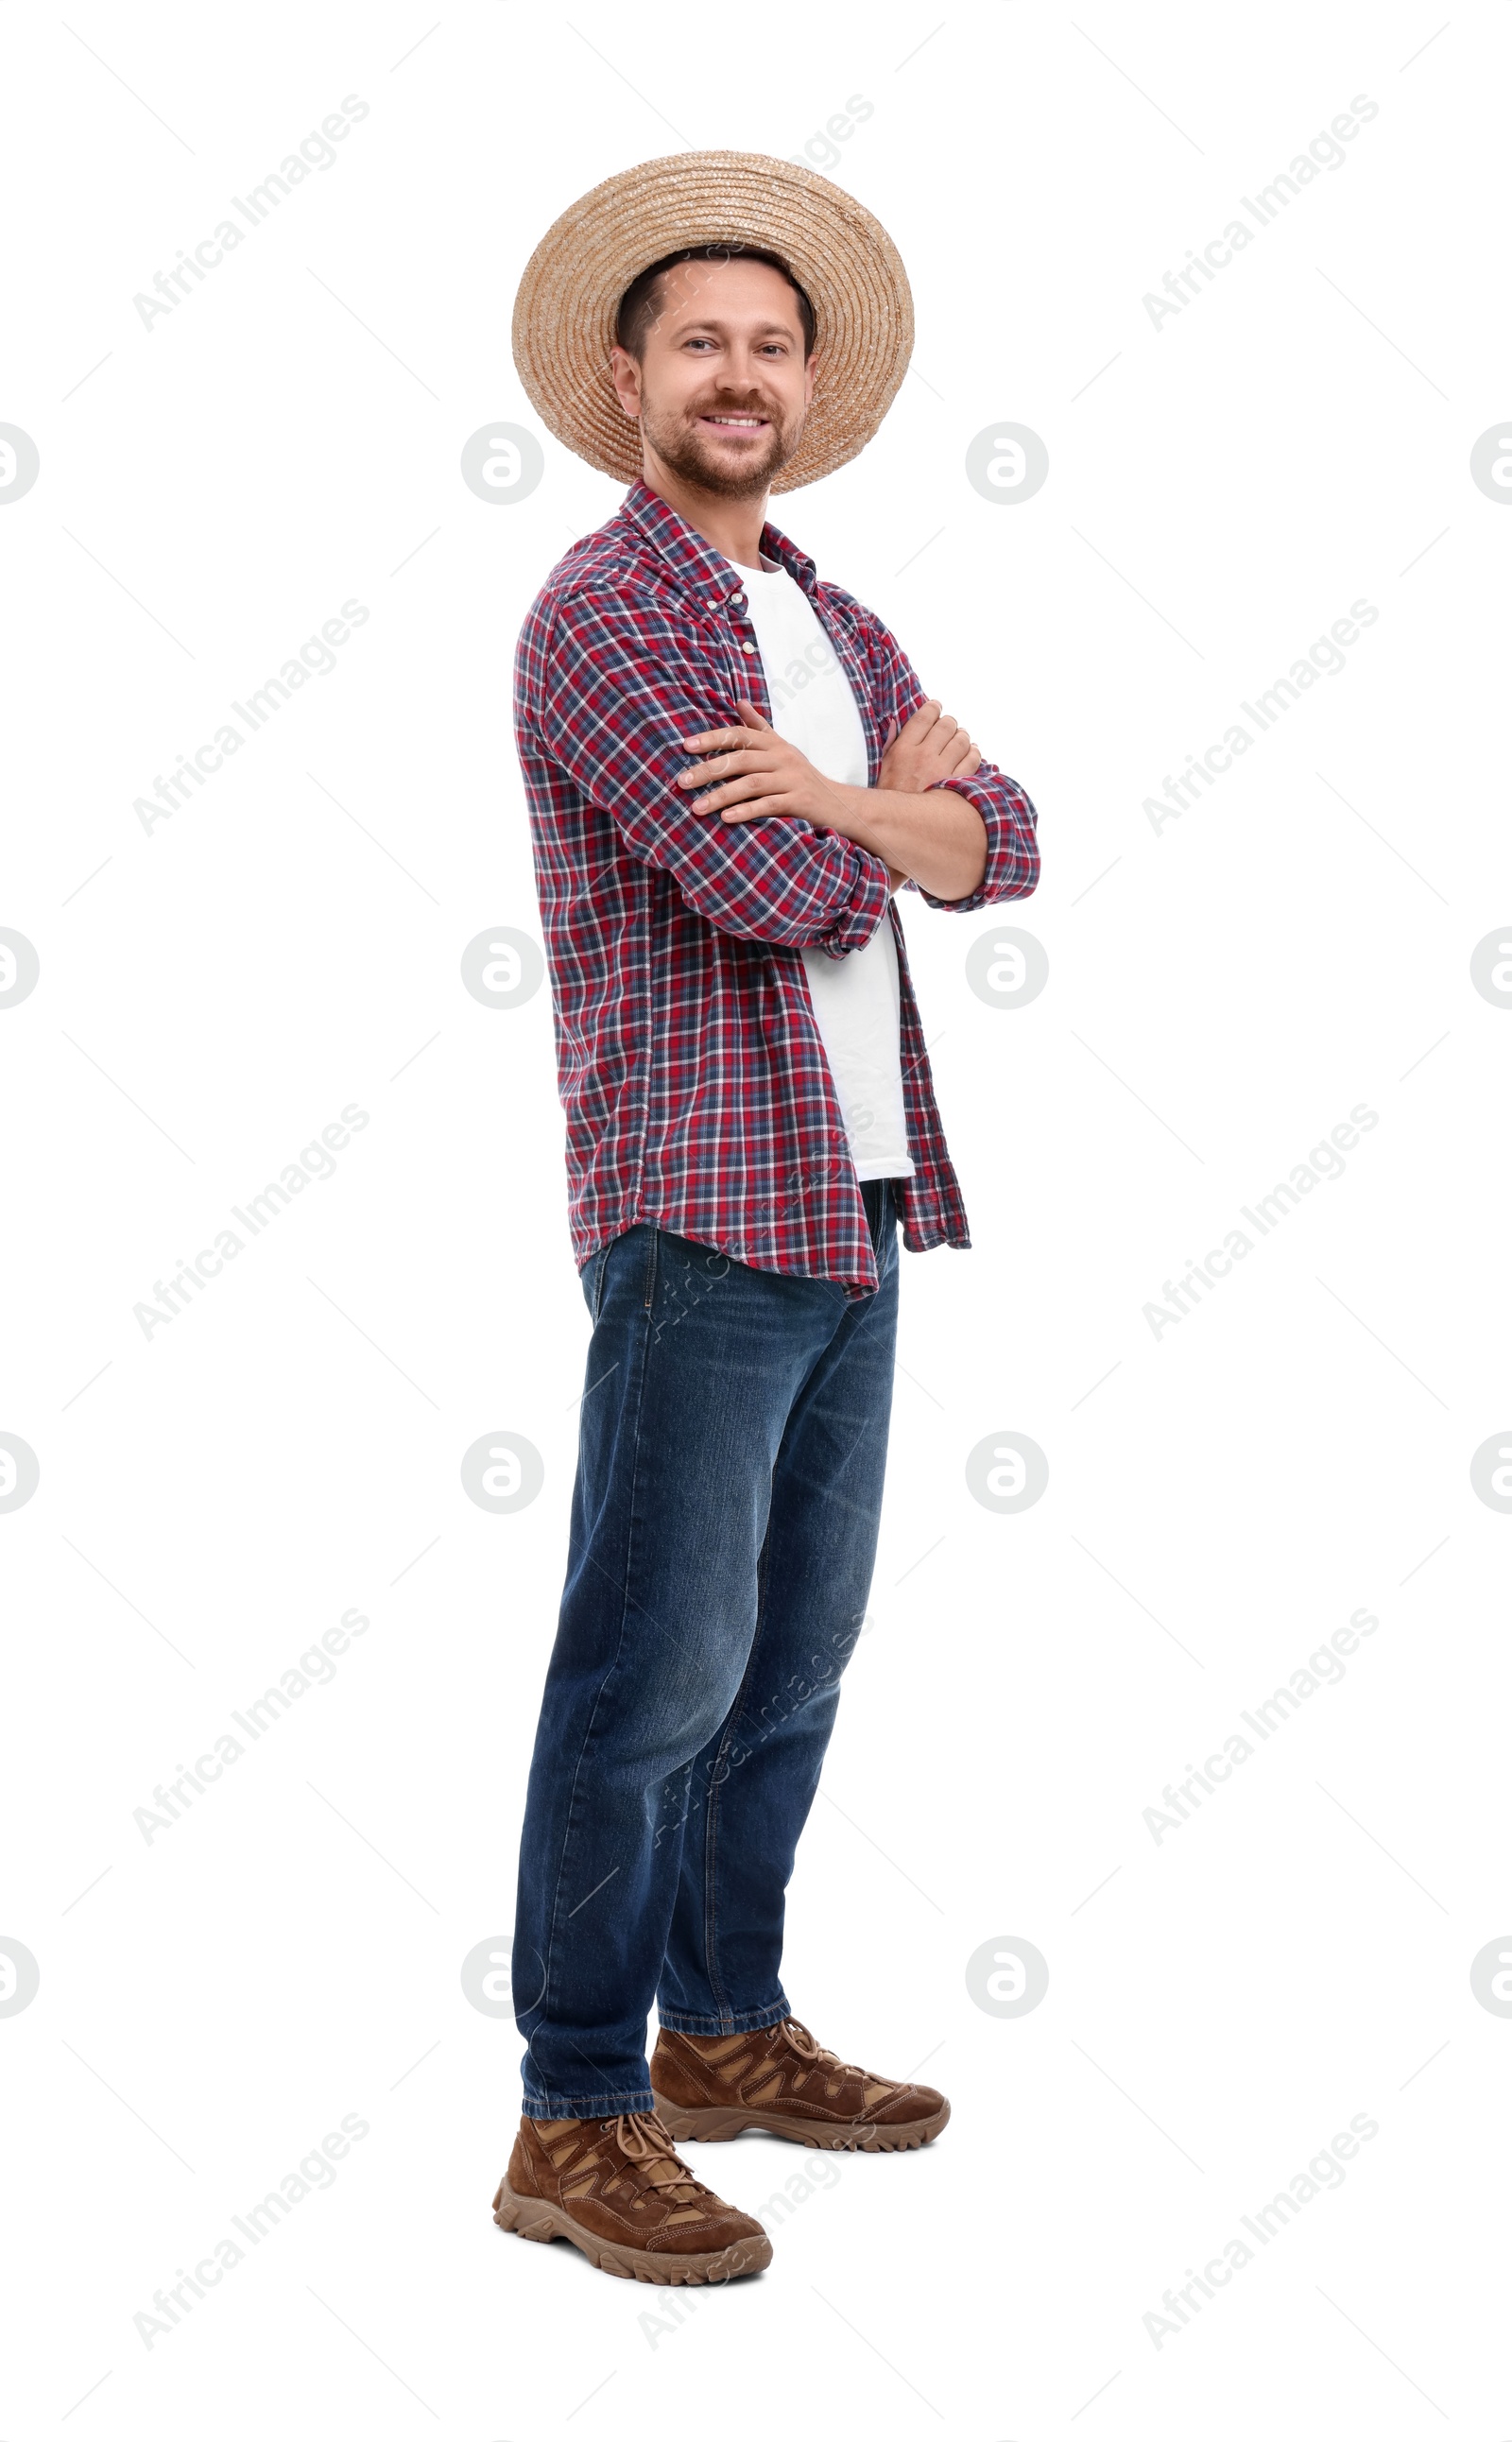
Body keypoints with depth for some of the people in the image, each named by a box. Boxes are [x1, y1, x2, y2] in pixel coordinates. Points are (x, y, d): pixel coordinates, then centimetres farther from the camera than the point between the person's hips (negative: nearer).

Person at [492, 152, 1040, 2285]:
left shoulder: (832, 626, 19)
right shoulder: (604, 614, -8)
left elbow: (1002, 847, 7)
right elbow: (788, 893, -18)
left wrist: (835, 795, -11)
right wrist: (902, 790, 2)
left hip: (854, 1207, 9)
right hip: (706, 1211, -8)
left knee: (796, 1656, 14)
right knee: (656, 1671, -5)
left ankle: (728, 2034, 28)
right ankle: (578, 2122, 5)